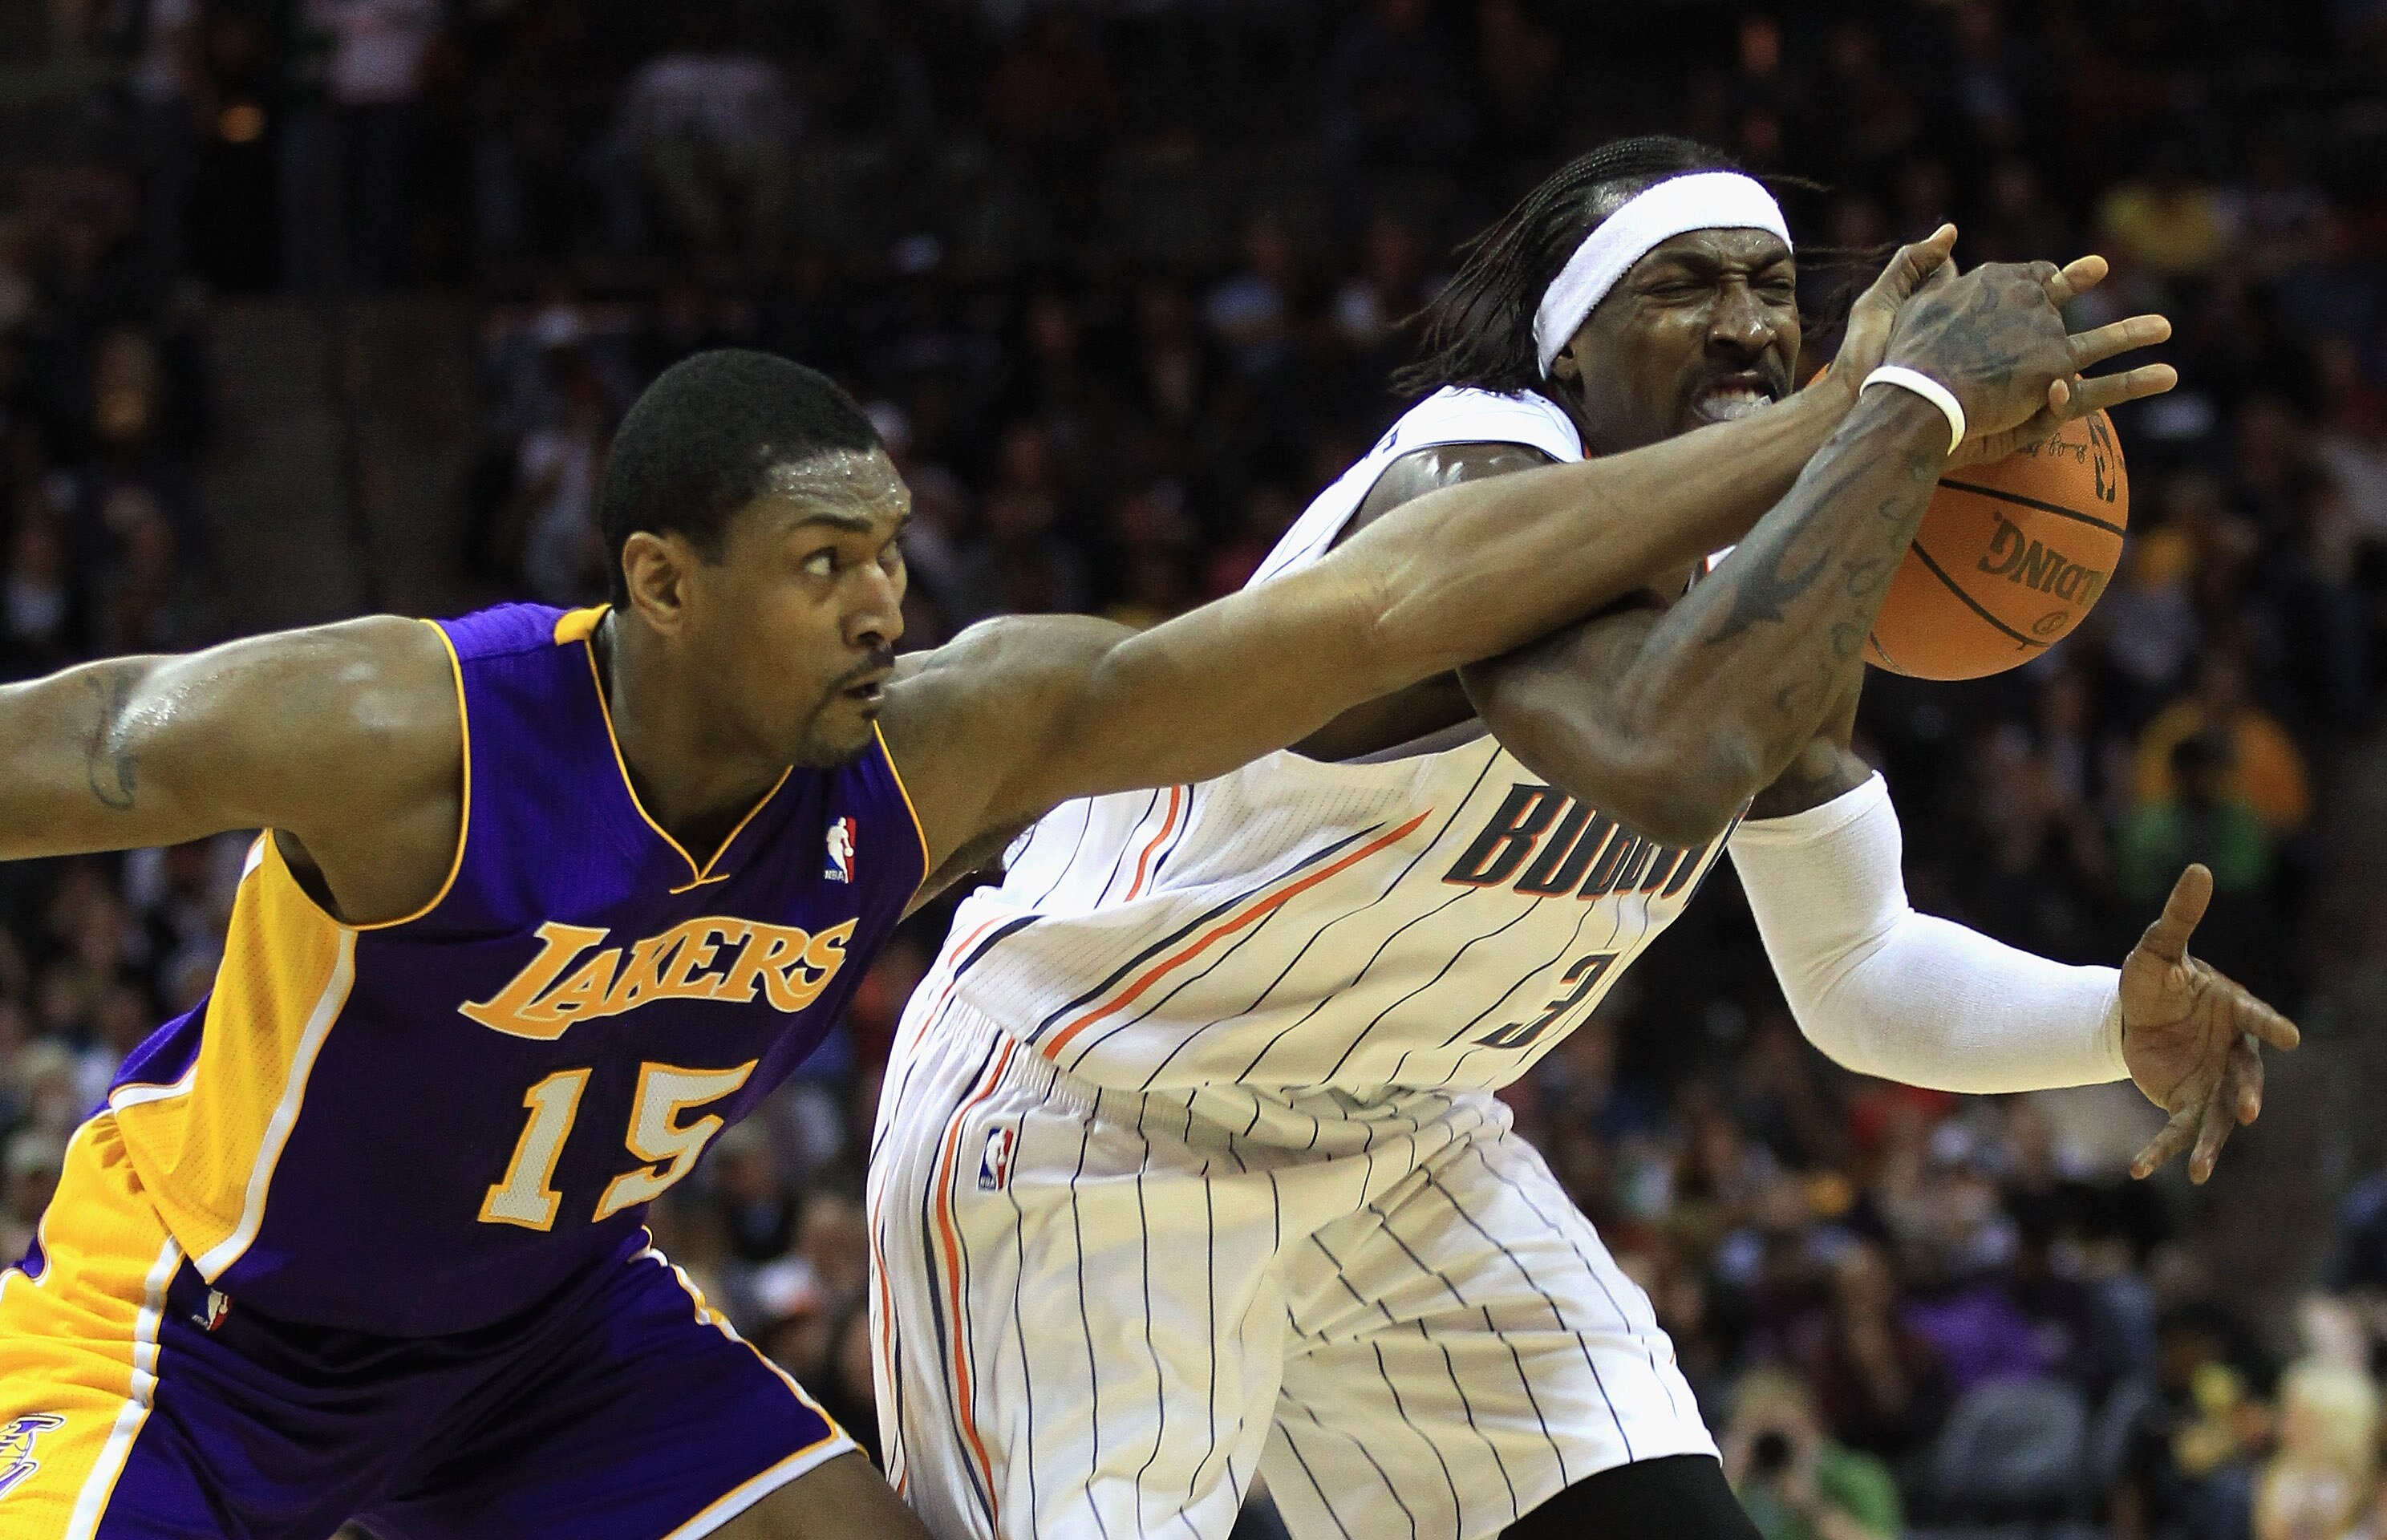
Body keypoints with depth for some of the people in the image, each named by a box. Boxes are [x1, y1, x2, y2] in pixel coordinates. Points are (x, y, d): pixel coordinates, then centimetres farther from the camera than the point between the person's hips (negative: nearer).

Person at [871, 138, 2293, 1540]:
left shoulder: (1776, 578, -1)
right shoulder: (1473, 481, -30)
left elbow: (1859, 970, 7)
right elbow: (1663, 762, -51)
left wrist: (2118, 1023, -13)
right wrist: (1909, 406, -44)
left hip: (1388, 1145, 9)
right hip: (1081, 1113, -8)